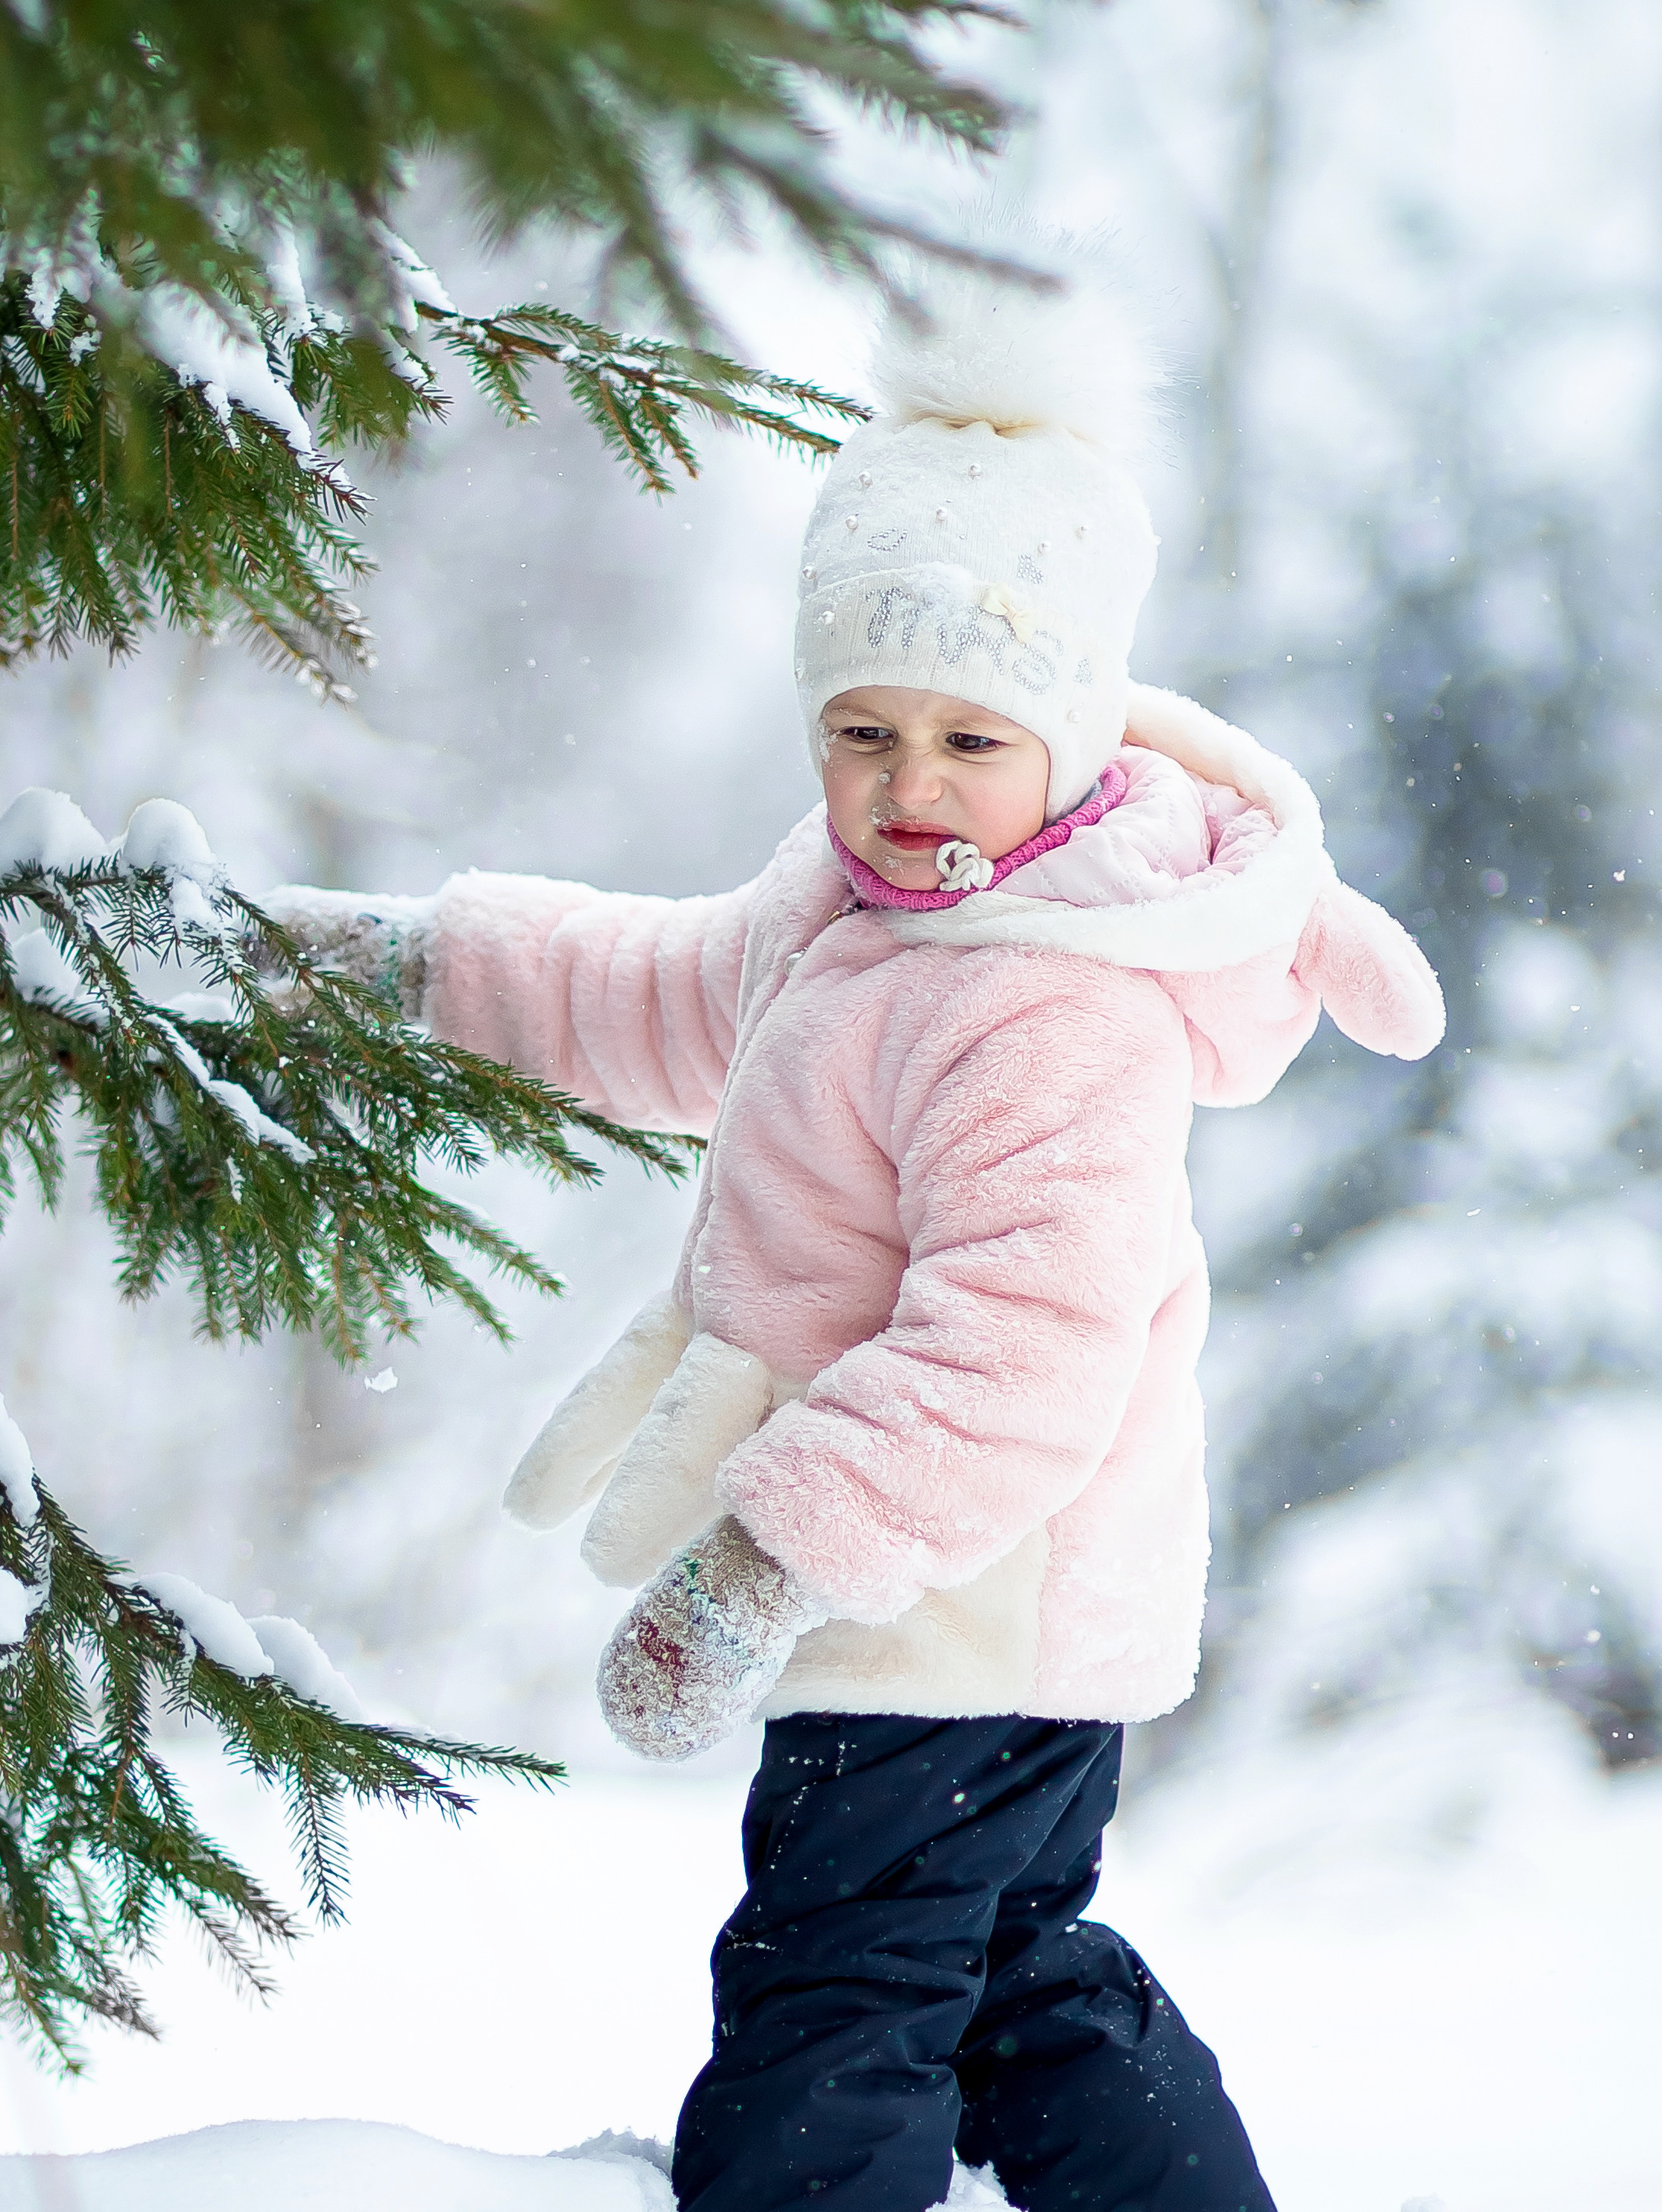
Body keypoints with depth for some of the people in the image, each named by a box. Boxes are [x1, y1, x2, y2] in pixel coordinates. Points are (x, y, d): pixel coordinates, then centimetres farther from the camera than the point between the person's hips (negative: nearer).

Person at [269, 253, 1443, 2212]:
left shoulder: (1062, 1020, -27)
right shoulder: (866, 903, 7)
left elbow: (1012, 1361, -34)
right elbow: (685, 1003, 26)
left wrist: (761, 1571, -33)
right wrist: (422, 957, 25)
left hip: (963, 1609, -11)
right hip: (1016, 1618, 11)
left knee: (822, 2025, -5)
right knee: (1020, 1975, 23)